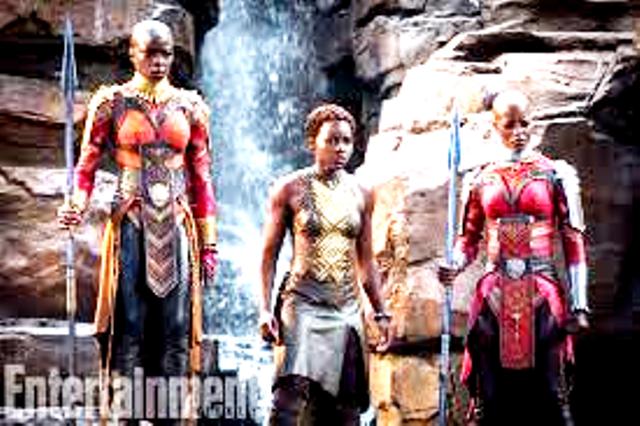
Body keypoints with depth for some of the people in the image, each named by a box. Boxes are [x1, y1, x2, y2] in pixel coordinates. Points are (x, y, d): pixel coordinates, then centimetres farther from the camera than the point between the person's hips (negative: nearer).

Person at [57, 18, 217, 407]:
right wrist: (77, 206, -18)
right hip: (130, 225, -2)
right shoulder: (111, 102, 3)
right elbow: (87, 167, 3)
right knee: (127, 327, -5)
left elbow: (202, 180, 11)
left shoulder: (190, 107, 9)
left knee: (175, 331, 2)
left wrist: (208, 241, 8)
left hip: (177, 228, 2)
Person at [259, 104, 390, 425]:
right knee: (292, 392, -19)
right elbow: (269, 254, 1)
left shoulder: (360, 194, 10)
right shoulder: (289, 189, 0)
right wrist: (265, 309, -7)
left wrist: (380, 312, 14)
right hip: (302, 303, -4)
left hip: (347, 309, 4)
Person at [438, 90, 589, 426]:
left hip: (541, 293, -2)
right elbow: (468, 239, 15)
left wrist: (578, 304, -3)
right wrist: (454, 265, -8)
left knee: (547, 395, -2)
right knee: (491, 398, 1)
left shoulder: (555, 174, 5)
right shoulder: (480, 180, 11)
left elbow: (574, 241, 3)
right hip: (493, 294, 2)